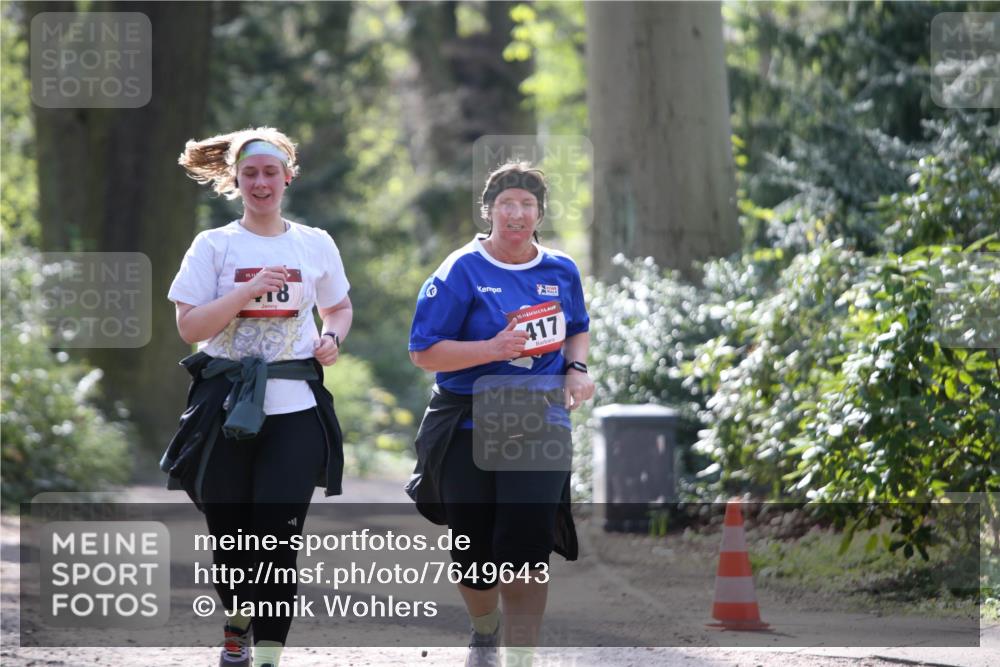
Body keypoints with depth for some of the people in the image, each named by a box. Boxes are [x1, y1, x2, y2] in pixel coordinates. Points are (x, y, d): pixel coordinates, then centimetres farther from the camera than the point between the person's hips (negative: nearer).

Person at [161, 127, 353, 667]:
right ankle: (237, 623, 35)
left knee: (278, 537, -10)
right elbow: (189, 327, -5)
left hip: (295, 406, 0)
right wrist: (247, 291, -17)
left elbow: (339, 306, 23)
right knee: (230, 535, 6)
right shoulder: (214, 246, 2)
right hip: (225, 409, 0)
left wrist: (333, 337, 1)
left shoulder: (315, 244, 8)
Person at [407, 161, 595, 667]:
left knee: (526, 545, -15)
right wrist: (493, 349, -21)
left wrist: (576, 370, 3)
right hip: (469, 430, -1)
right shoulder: (463, 271, -7)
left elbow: (578, 330, 24)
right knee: (476, 552, 7)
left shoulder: (561, 271, 6)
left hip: (540, 424, 1)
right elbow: (424, 351, -10)